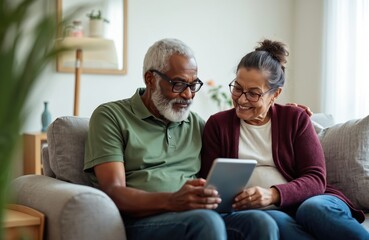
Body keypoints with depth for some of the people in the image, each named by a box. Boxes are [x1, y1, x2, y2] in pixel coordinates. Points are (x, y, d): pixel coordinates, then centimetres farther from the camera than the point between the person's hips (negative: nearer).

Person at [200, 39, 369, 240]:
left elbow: (316, 179, 0)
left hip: (305, 201, 1)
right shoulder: (217, 124, 12)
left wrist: (273, 194, -19)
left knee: (315, 209, -35)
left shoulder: (295, 119, 10)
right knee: (273, 220, -36)